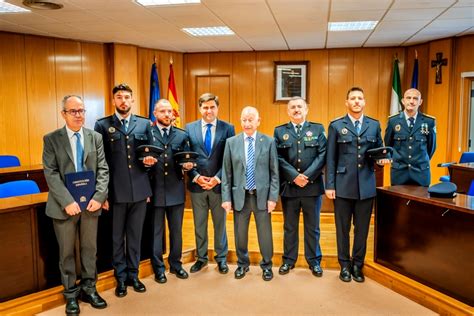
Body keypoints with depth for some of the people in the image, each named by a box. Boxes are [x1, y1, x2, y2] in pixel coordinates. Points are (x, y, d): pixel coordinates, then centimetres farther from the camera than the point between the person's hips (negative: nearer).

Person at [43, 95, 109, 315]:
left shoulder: (96, 137, 6)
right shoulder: (51, 139, -1)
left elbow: (103, 170, 1)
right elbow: (51, 173, -8)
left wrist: (99, 196, -12)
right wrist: (67, 201, -17)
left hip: (90, 203, 2)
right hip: (64, 205, -2)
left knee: (89, 248, 12)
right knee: (67, 251, 10)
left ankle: (88, 289, 28)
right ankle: (71, 294, 25)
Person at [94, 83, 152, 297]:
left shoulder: (144, 124, 8)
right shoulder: (103, 125, 1)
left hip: (139, 189, 2)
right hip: (115, 191, -2)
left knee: (135, 236, 13)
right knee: (117, 237, 10)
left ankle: (133, 275, 28)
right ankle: (121, 278, 25)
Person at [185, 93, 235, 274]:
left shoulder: (228, 128, -1)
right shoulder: (189, 128, 3)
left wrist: (217, 178, -13)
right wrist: (196, 177, -10)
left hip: (219, 184, -1)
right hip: (196, 184, 2)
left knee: (220, 223, 11)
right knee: (199, 224, 13)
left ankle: (221, 258, 27)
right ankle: (201, 257, 29)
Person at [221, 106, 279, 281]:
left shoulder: (269, 141, 0)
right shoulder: (231, 142, 2)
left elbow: (274, 172, 0)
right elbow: (226, 172, 2)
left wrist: (273, 197, -6)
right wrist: (226, 197, -2)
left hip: (262, 195, -1)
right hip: (240, 195, 1)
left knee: (265, 232, 8)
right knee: (240, 232, 12)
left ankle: (266, 265, 28)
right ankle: (242, 263, 33)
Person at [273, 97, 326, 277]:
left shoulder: (318, 129, 6)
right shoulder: (279, 131, 7)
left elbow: (322, 155, -4)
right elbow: (278, 158, -2)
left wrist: (307, 176, -14)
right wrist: (294, 176, -14)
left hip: (312, 185, 0)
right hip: (288, 186, 1)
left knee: (312, 227, 9)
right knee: (289, 227, 11)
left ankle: (314, 261, 23)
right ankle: (289, 260, 24)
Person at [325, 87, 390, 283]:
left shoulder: (374, 125, 8)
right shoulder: (336, 126, 1)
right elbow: (330, 158, -1)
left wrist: (382, 158, -10)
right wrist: (330, 185, -5)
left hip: (366, 185, 2)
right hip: (343, 185, -2)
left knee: (362, 229, 10)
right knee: (343, 228, 8)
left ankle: (357, 265, 26)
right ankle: (345, 265, 24)